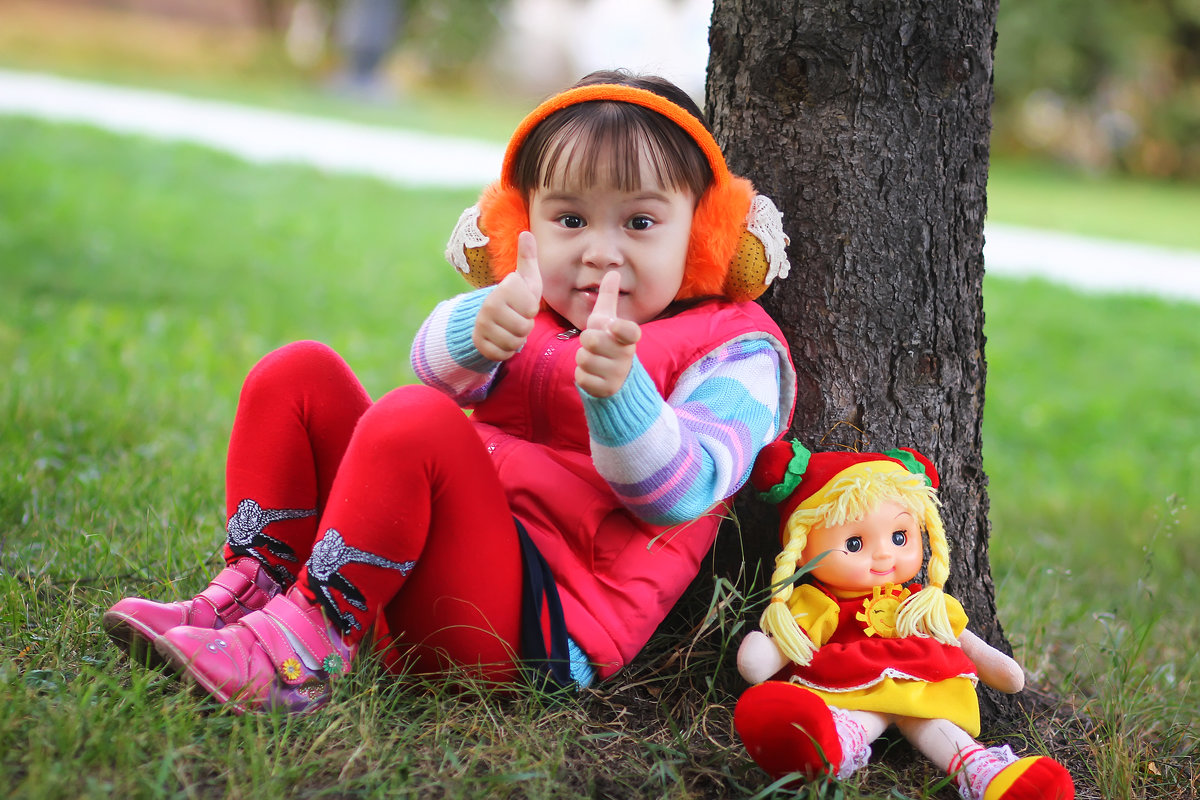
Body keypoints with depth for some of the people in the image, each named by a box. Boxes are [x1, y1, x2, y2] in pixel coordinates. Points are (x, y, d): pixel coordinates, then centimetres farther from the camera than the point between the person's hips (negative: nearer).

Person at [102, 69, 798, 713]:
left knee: (416, 420, -32)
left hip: (549, 624, -7)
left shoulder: (734, 349, 0)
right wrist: (478, 328, -31)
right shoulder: (532, 313, 18)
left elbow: (682, 492, -17)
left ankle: (307, 643, -27)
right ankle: (252, 589, -5)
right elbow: (436, 361, -6)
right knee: (299, 375, 3)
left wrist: (618, 392, -36)